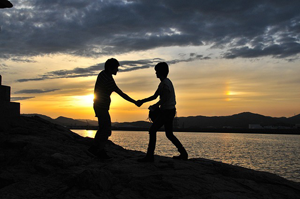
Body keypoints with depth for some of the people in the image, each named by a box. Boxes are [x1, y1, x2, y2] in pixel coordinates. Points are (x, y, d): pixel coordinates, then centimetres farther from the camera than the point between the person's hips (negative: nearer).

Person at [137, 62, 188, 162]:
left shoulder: (165, 83, -14)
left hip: (167, 111, -11)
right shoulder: (163, 83, 18)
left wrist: (154, 106, -9)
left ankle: (149, 156, -10)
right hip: (169, 111, 11)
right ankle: (183, 154, 20)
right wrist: (142, 101, 15)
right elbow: (155, 96, 21)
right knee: (169, 134, 17)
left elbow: (164, 99, -21)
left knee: (152, 130, -10)